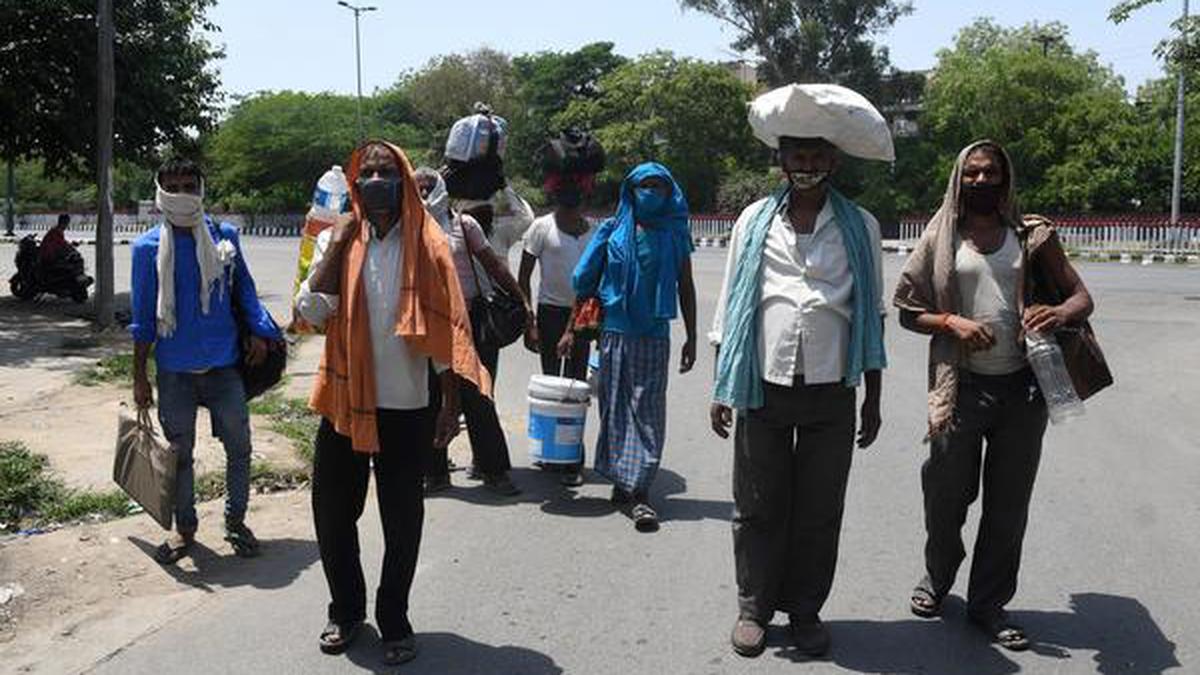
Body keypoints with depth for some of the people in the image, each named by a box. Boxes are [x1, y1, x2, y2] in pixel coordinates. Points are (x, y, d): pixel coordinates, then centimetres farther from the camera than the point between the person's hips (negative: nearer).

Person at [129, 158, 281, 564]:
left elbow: (243, 288, 8)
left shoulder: (224, 236, -1)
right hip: (174, 371, 0)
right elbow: (142, 316, 1)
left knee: (239, 446, 7)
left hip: (223, 365, 1)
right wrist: (139, 375, 1)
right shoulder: (148, 248, -3)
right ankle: (184, 528, 28)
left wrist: (260, 332, -7)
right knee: (179, 453, 11)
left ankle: (236, 521, 26)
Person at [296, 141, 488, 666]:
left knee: (401, 522, 8)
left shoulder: (428, 246, -3)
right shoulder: (336, 239, 2)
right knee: (332, 513, 11)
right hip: (344, 404, 2)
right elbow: (310, 311, -10)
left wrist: (451, 403, -5)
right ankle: (346, 611, 33)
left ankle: (393, 621, 26)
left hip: (406, 409, -2)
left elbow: (447, 330, -2)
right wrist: (338, 245, -14)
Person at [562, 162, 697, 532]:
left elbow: (686, 288, 9)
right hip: (615, 332, 1)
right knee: (614, 408, 6)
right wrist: (572, 329, 5)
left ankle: (639, 493, -6)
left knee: (647, 412, -4)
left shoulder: (675, 234, 5)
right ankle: (623, 482, 19)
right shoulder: (613, 231, 5)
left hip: (654, 336, -1)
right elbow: (587, 282, 8)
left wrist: (691, 337, 5)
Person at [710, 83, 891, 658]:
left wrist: (873, 400, 8)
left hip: (831, 395, 0)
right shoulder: (755, 221, 5)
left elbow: (872, 317, 9)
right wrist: (721, 388, 5)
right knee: (758, 508, 8)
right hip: (762, 390, 0)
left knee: (819, 512, 9)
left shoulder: (860, 228, 5)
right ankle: (754, 607, 24)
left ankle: (805, 610, 26)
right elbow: (729, 306, 8)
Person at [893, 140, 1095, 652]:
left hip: (1022, 386, 1)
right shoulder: (941, 238, 5)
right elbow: (906, 308, 5)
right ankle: (937, 578, 35)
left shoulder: (1031, 236, 7)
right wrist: (953, 322, -14)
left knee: (1008, 504, 8)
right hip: (961, 387, -1)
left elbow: (1082, 296, 6)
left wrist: (1061, 313, -17)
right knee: (946, 495, 8)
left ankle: (988, 603, 24)